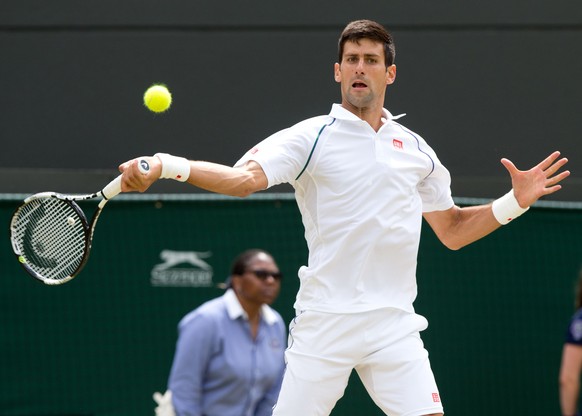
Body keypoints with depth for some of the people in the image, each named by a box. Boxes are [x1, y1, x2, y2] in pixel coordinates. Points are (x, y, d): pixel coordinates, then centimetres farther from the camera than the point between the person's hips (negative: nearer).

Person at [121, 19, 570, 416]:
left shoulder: (416, 149, 14)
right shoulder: (312, 137, 1)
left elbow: (453, 231, 24)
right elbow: (245, 178, -15)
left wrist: (516, 201, 10)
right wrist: (166, 166, -32)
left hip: (394, 323, 3)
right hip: (324, 319, -3)